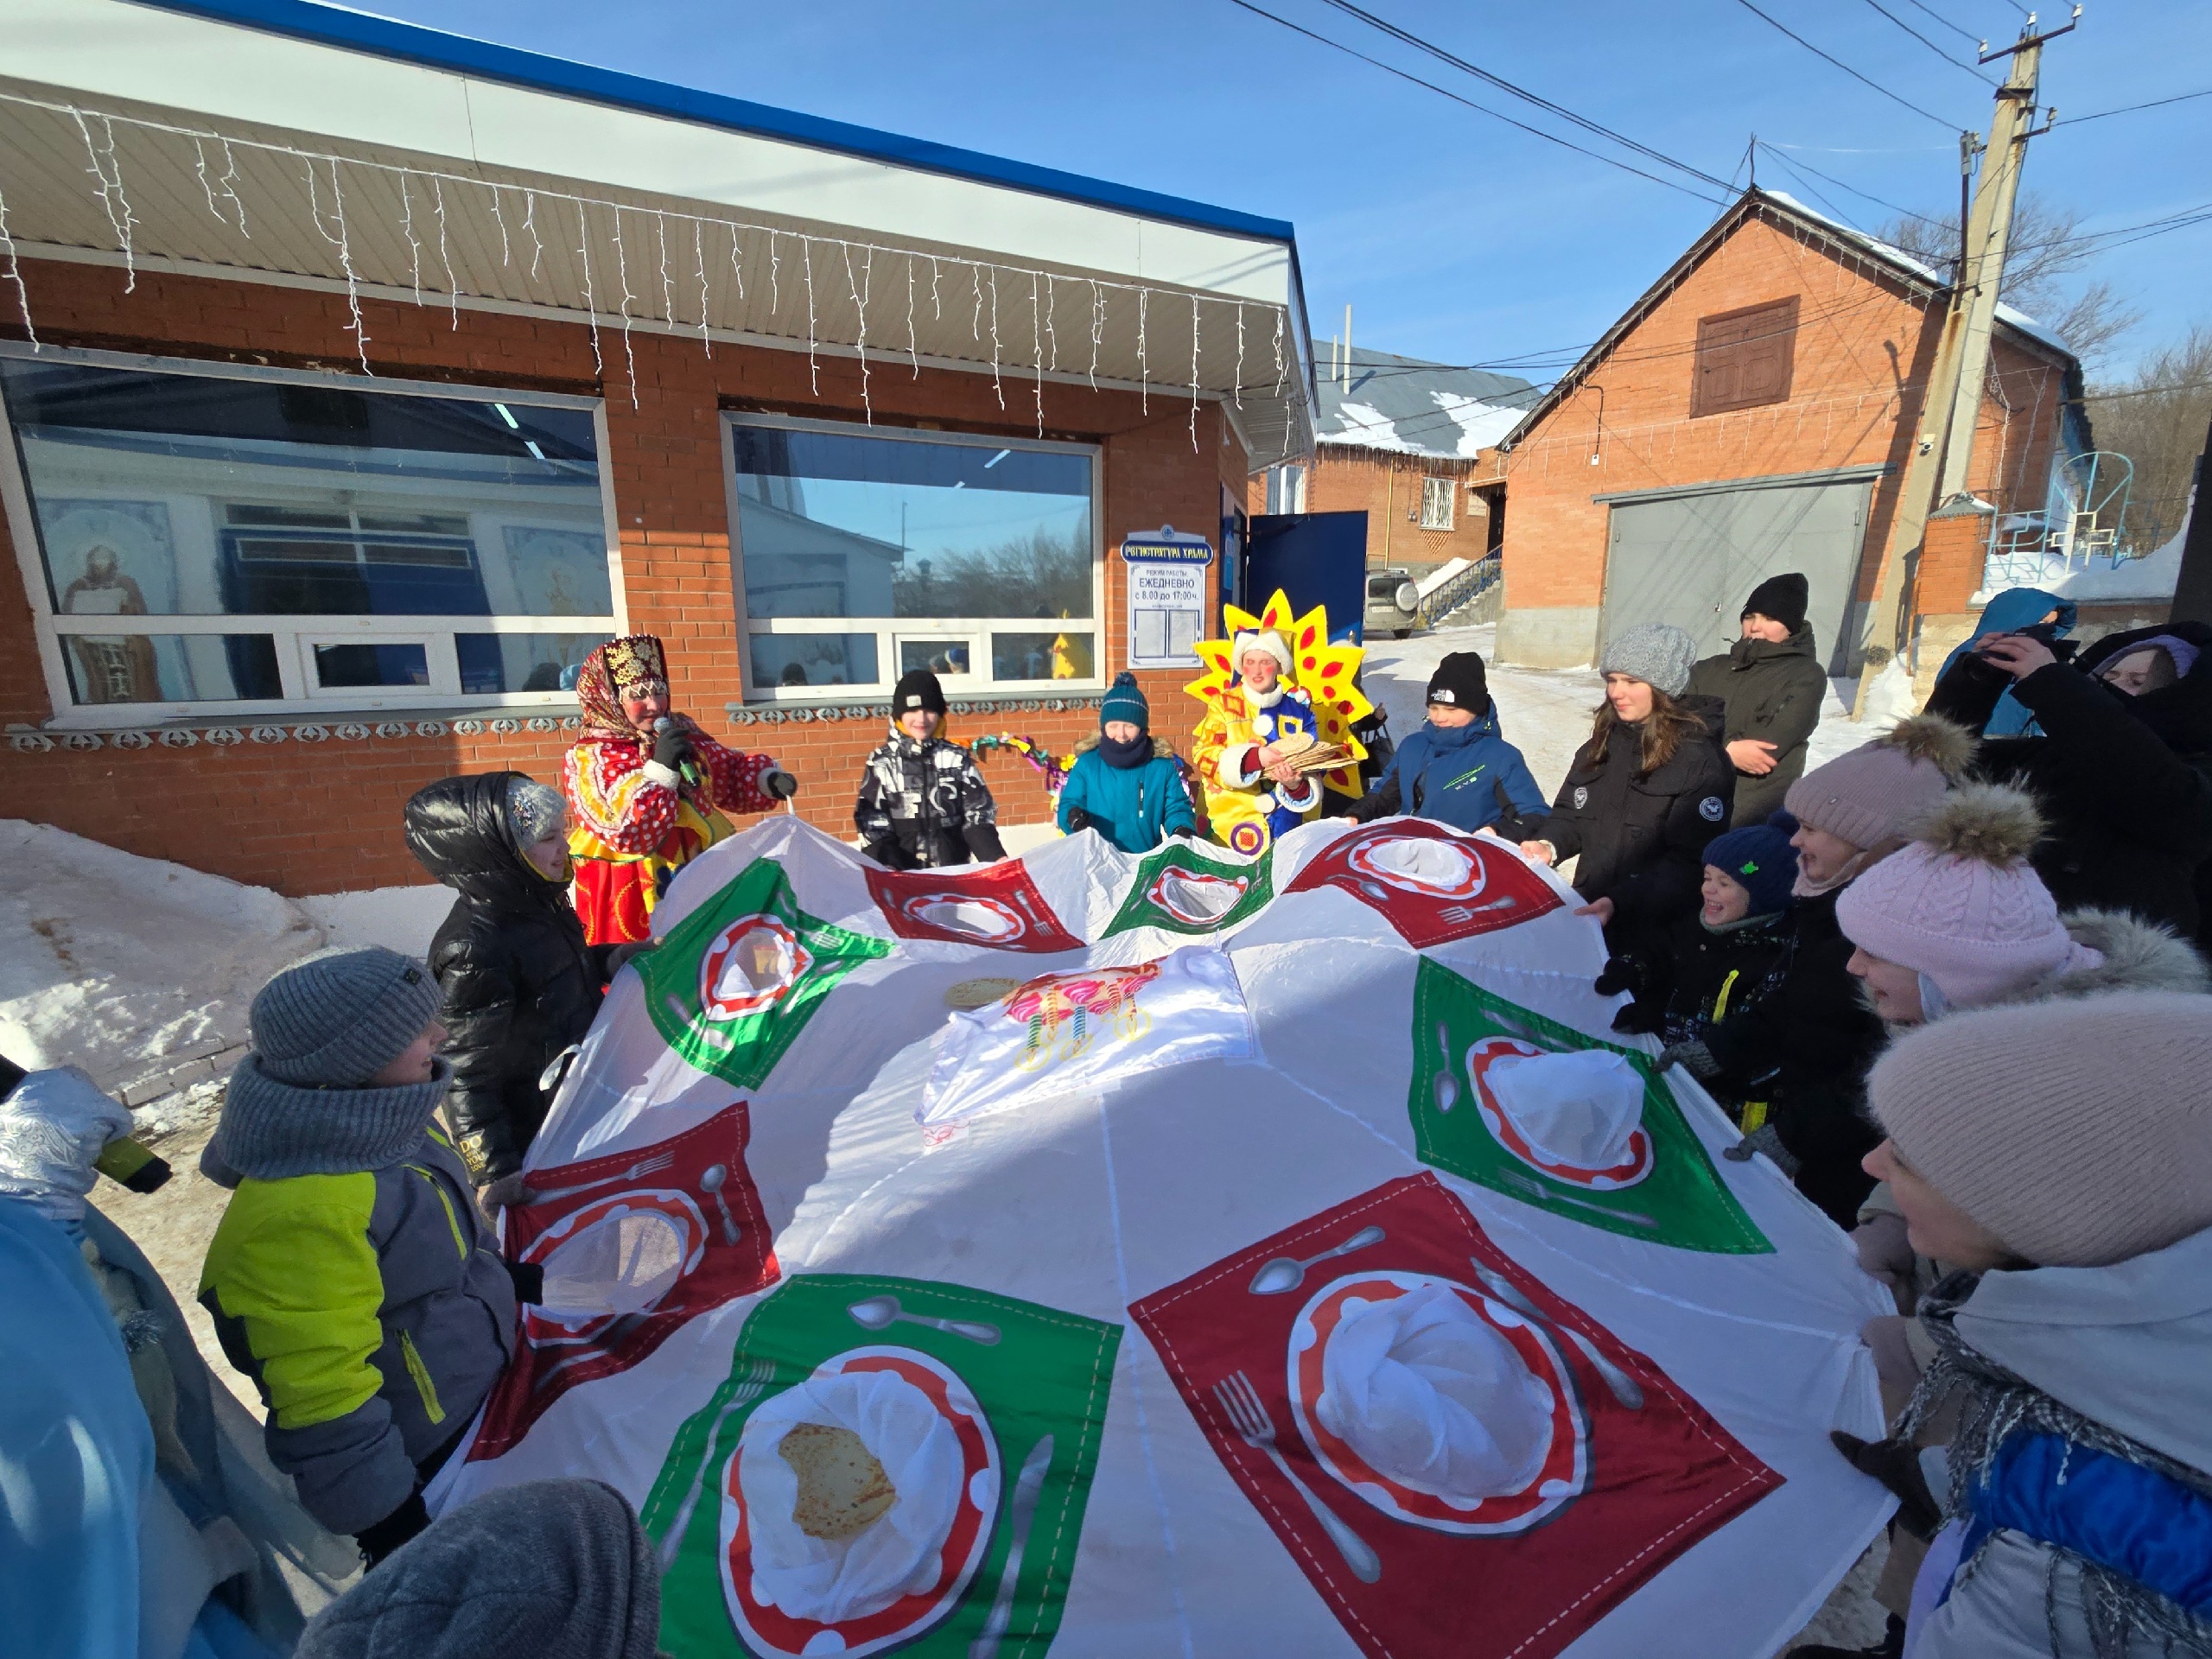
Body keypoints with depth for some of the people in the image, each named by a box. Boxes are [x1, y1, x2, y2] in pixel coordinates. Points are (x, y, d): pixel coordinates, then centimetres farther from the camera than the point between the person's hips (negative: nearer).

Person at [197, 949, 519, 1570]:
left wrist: (503, 1278, 20)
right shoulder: (303, 1214, -36)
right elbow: (321, 1394, -28)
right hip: (417, 1465, -7)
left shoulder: (385, 1121, -9)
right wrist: (385, 1522, -20)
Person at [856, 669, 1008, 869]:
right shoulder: (882, 762, 1)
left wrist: (996, 858, -14)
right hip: (903, 877, -1)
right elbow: (872, 823, -3)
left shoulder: (957, 758, 3)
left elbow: (978, 814, 2)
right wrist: (882, 866, -20)